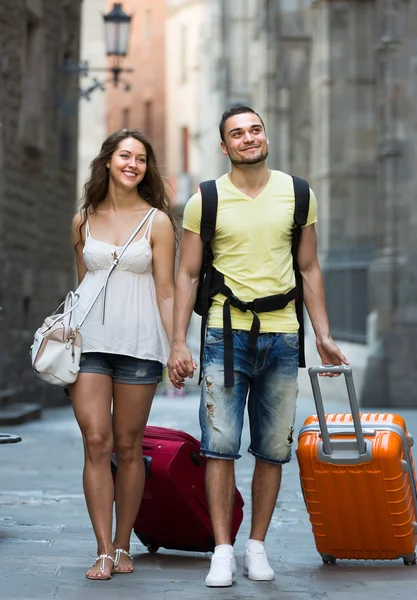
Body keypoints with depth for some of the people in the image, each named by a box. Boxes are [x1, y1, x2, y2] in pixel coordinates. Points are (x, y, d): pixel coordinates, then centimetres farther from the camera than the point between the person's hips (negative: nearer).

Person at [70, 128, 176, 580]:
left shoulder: (157, 222, 3)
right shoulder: (84, 220, 9)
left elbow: (165, 292, 1)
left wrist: (177, 348, -6)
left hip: (138, 343, -1)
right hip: (89, 340, 1)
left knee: (128, 446, 4)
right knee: (96, 443, -7)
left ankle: (122, 546, 14)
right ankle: (103, 552, -5)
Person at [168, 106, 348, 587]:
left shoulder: (297, 195, 8)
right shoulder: (205, 201, 2)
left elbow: (309, 268, 13)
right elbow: (187, 274, 5)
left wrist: (323, 335, 8)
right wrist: (178, 343, -2)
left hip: (282, 335, 2)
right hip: (226, 334, -2)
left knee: (273, 450, 4)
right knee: (220, 444, -8)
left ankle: (257, 546, 15)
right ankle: (222, 552, -2)